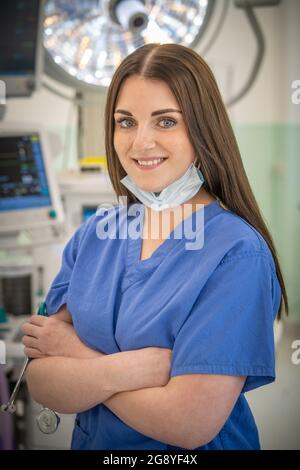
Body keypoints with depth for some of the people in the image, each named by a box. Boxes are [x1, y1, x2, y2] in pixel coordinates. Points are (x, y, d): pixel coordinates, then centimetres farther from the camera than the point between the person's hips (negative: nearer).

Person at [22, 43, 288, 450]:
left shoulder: (238, 253, -21)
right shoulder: (93, 234, -6)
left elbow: (192, 424, -26)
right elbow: (40, 383, -11)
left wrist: (76, 355, -17)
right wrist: (127, 367, -27)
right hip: (90, 442, 4)